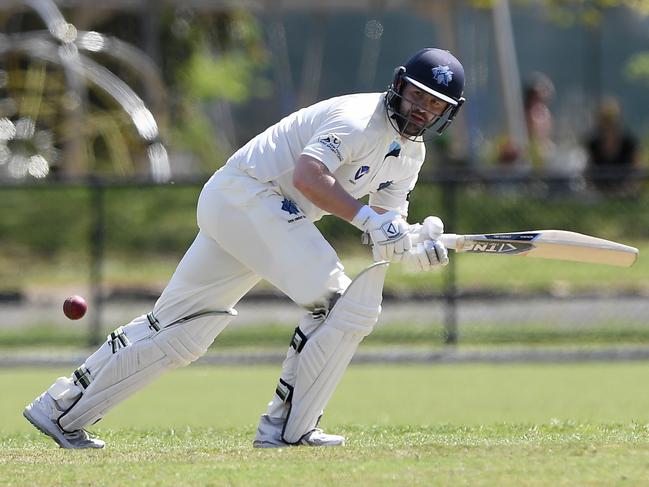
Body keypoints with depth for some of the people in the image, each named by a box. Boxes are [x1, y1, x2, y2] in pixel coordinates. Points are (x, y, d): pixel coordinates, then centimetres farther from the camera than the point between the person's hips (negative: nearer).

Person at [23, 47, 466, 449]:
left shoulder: (410, 154, 14)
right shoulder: (359, 118, -16)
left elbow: (390, 227, 9)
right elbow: (307, 175, -30)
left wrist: (419, 242, -12)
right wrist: (367, 217, -34)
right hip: (246, 195, -10)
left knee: (179, 330, 9)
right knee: (342, 298, -17)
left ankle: (61, 409, 13)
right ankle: (288, 428, -13)